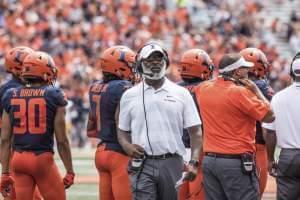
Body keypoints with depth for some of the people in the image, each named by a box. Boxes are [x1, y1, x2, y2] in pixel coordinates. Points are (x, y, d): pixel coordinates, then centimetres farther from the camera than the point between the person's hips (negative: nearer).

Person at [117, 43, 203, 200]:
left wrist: (194, 162, -7)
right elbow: (123, 131, 15)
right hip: (143, 165, -1)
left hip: (173, 163, 1)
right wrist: (127, 146, -7)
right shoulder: (130, 95, 7)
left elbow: (195, 131, 5)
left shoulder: (181, 94, 5)